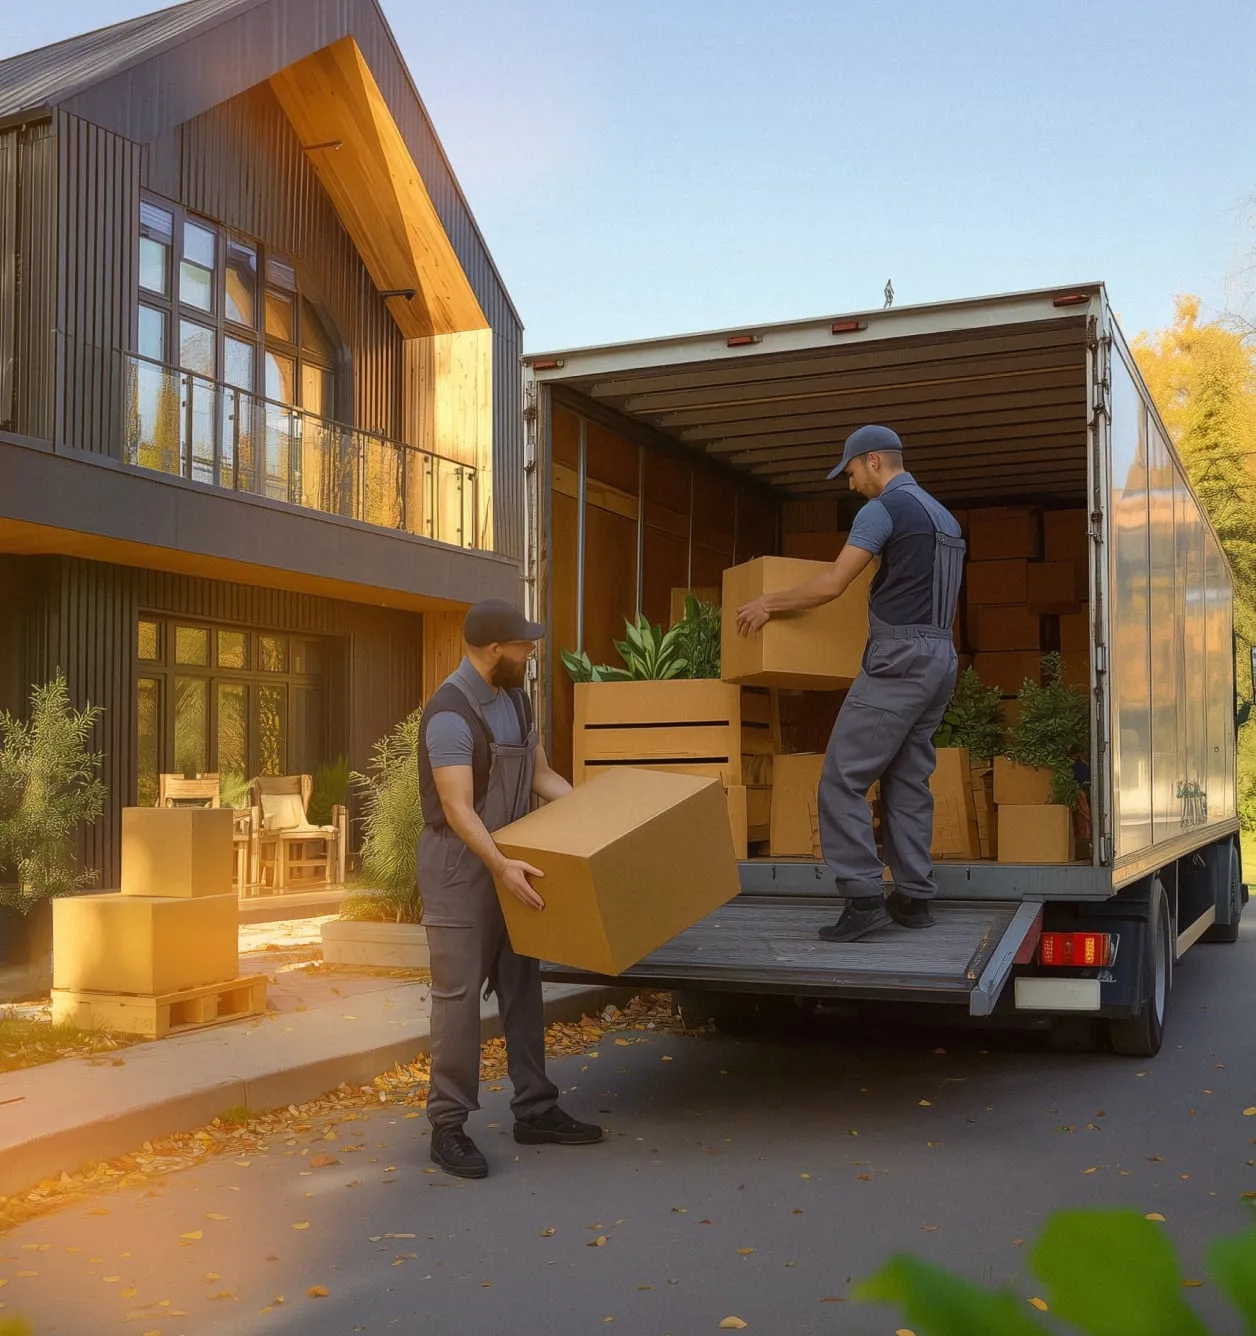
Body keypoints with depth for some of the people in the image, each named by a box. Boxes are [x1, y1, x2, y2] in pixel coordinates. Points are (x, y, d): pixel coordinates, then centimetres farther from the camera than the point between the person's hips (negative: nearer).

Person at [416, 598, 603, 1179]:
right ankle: (448, 1126, 4)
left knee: (522, 989, 12)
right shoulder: (450, 712, -21)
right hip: (461, 868, -9)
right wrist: (499, 864, -38)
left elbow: (542, 774, 17)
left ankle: (535, 1111, 21)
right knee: (459, 995, -5)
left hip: (510, 867, 9)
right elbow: (458, 809, -27)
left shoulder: (514, 700, 8)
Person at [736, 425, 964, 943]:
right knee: (909, 782, 11)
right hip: (940, 657, 9)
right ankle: (914, 897, 10)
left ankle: (863, 896, -12)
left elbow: (832, 585, -12)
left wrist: (769, 603, 0)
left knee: (843, 777, -8)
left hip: (898, 658, -9)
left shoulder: (883, 509, -8)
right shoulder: (943, 515, 20)